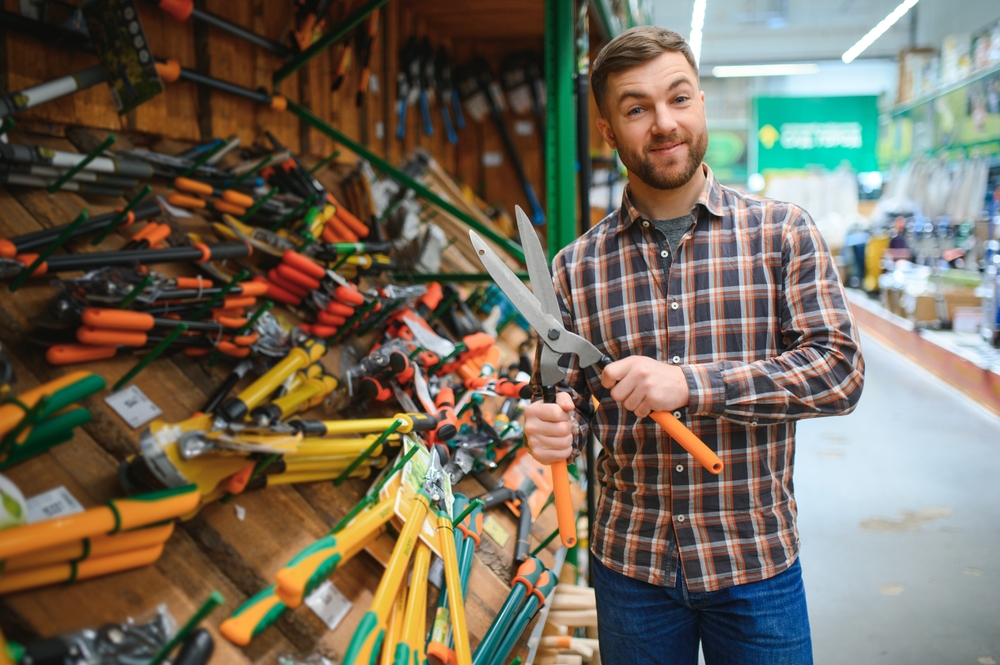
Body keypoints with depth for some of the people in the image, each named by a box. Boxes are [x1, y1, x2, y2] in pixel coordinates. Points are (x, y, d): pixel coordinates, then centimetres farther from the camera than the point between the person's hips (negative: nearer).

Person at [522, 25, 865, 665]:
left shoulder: (783, 232, -5)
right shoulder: (576, 266, -1)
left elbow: (840, 369, -12)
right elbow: (573, 392, 6)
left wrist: (691, 383, -23)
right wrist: (555, 426, -18)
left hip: (757, 561, -1)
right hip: (630, 564, 2)